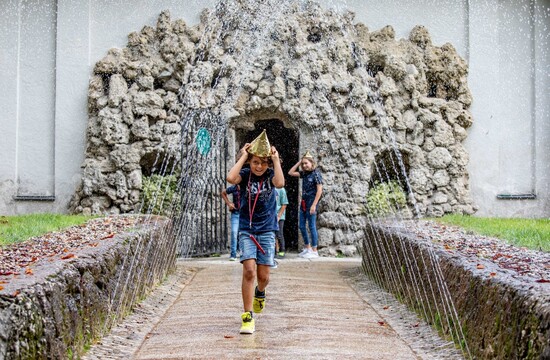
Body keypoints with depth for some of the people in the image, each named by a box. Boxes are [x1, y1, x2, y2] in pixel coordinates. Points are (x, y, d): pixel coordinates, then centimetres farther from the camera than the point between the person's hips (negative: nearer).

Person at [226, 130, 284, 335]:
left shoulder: (270, 175, 0)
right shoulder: (245, 175, -2)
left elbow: (280, 183, -23)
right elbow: (231, 178, -25)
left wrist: (276, 159, -17)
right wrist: (243, 156, -15)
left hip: (267, 230, 1)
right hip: (246, 230, -1)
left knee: (263, 276, 3)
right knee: (249, 270, -16)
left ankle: (260, 293, 41)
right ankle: (248, 316, -10)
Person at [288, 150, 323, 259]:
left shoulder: (316, 174, -9)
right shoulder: (304, 173, 11)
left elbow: (319, 190, -14)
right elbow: (290, 173, 16)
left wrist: (314, 205, -18)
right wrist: (299, 162, 8)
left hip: (311, 202, -8)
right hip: (303, 202, 8)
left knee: (312, 226, -4)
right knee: (302, 226, 10)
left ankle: (314, 251, 2)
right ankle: (307, 248, 21)